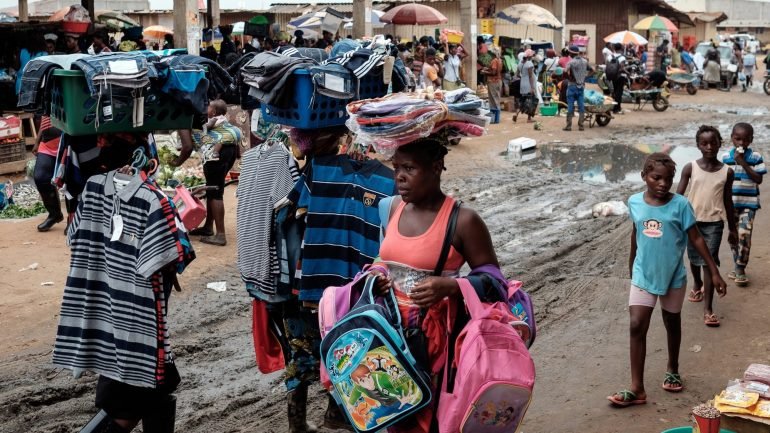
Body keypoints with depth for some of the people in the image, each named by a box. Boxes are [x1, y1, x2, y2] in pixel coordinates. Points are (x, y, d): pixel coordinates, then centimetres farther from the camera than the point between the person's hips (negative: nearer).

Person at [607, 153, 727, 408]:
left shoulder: (680, 205, -14)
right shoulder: (635, 202, -6)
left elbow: (696, 239, -8)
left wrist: (714, 272, -9)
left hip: (673, 276, -1)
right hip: (643, 275, 1)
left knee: (672, 323, 17)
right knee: (637, 327, -5)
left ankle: (673, 370, 40)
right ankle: (636, 389, -3)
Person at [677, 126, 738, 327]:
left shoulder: (727, 172, -3)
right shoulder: (690, 168, -7)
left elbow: (728, 201, 5)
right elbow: (679, 195, -4)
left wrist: (732, 228, 10)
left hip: (714, 223, -1)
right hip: (692, 221, 1)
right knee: (694, 259, 19)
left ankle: (708, 309, -5)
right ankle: (697, 284, 49)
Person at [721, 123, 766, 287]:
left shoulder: (756, 157, -6)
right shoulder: (726, 157, 0)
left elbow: (758, 180, -12)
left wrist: (743, 163, -18)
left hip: (749, 203, -3)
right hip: (731, 203, 3)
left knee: (744, 234, -14)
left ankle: (740, 269, -1)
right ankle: (738, 267, 25)